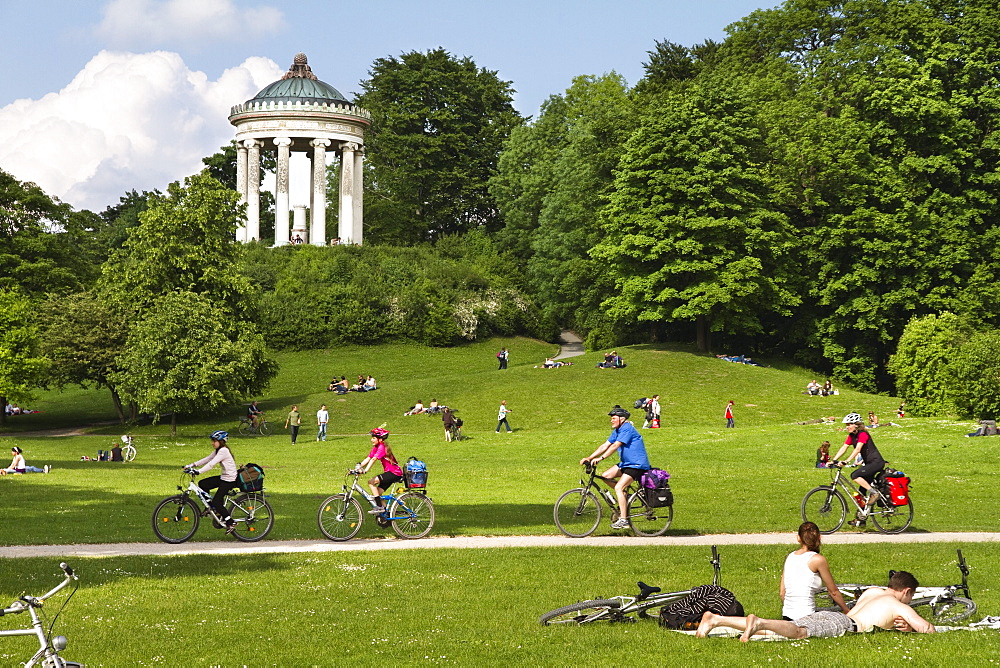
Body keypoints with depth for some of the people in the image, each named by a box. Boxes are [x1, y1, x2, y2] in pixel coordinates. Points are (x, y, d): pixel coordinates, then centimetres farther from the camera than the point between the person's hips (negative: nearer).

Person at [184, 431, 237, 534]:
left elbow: (211, 464, -28)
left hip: (229, 480, -10)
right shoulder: (218, 451, 11)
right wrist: (192, 465, 0)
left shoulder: (224, 451, -19)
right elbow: (207, 460, 9)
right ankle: (213, 507, 13)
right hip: (223, 477, 10)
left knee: (217, 502, -12)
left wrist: (198, 471, -34)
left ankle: (230, 523, -3)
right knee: (202, 484, 5)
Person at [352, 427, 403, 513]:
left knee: (371, 482, -19)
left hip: (394, 473, -10)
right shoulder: (376, 448, 11)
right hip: (389, 472, 10)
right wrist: (358, 467, -6)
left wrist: (364, 470, -37)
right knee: (378, 493, 7)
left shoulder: (382, 447, -17)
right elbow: (368, 459, 6)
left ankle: (379, 507, -16)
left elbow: (373, 459, -28)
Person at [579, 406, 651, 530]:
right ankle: (624, 495, 11)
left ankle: (623, 520, -20)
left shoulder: (627, 429, -17)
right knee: (605, 476, -2)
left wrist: (601, 458, -33)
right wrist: (589, 458, 0)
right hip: (626, 463, 10)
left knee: (618, 488, -21)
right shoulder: (616, 431, 12)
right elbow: (605, 446, 9)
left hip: (637, 465, -10)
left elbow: (615, 446, -27)